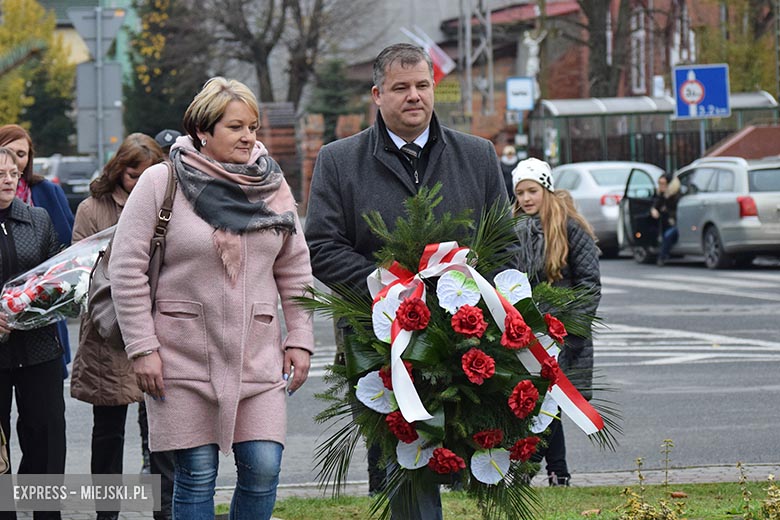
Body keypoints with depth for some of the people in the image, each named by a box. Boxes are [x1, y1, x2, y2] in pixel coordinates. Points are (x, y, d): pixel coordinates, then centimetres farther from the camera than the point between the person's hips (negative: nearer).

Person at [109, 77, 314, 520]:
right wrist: (142, 347, -8)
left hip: (258, 354, 3)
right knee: (197, 476, -1)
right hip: (184, 355, -3)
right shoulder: (161, 183, -4)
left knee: (264, 468, -5)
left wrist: (300, 339, 9)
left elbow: (295, 270, 15)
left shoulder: (272, 185, 9)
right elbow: (127, 269, -4)